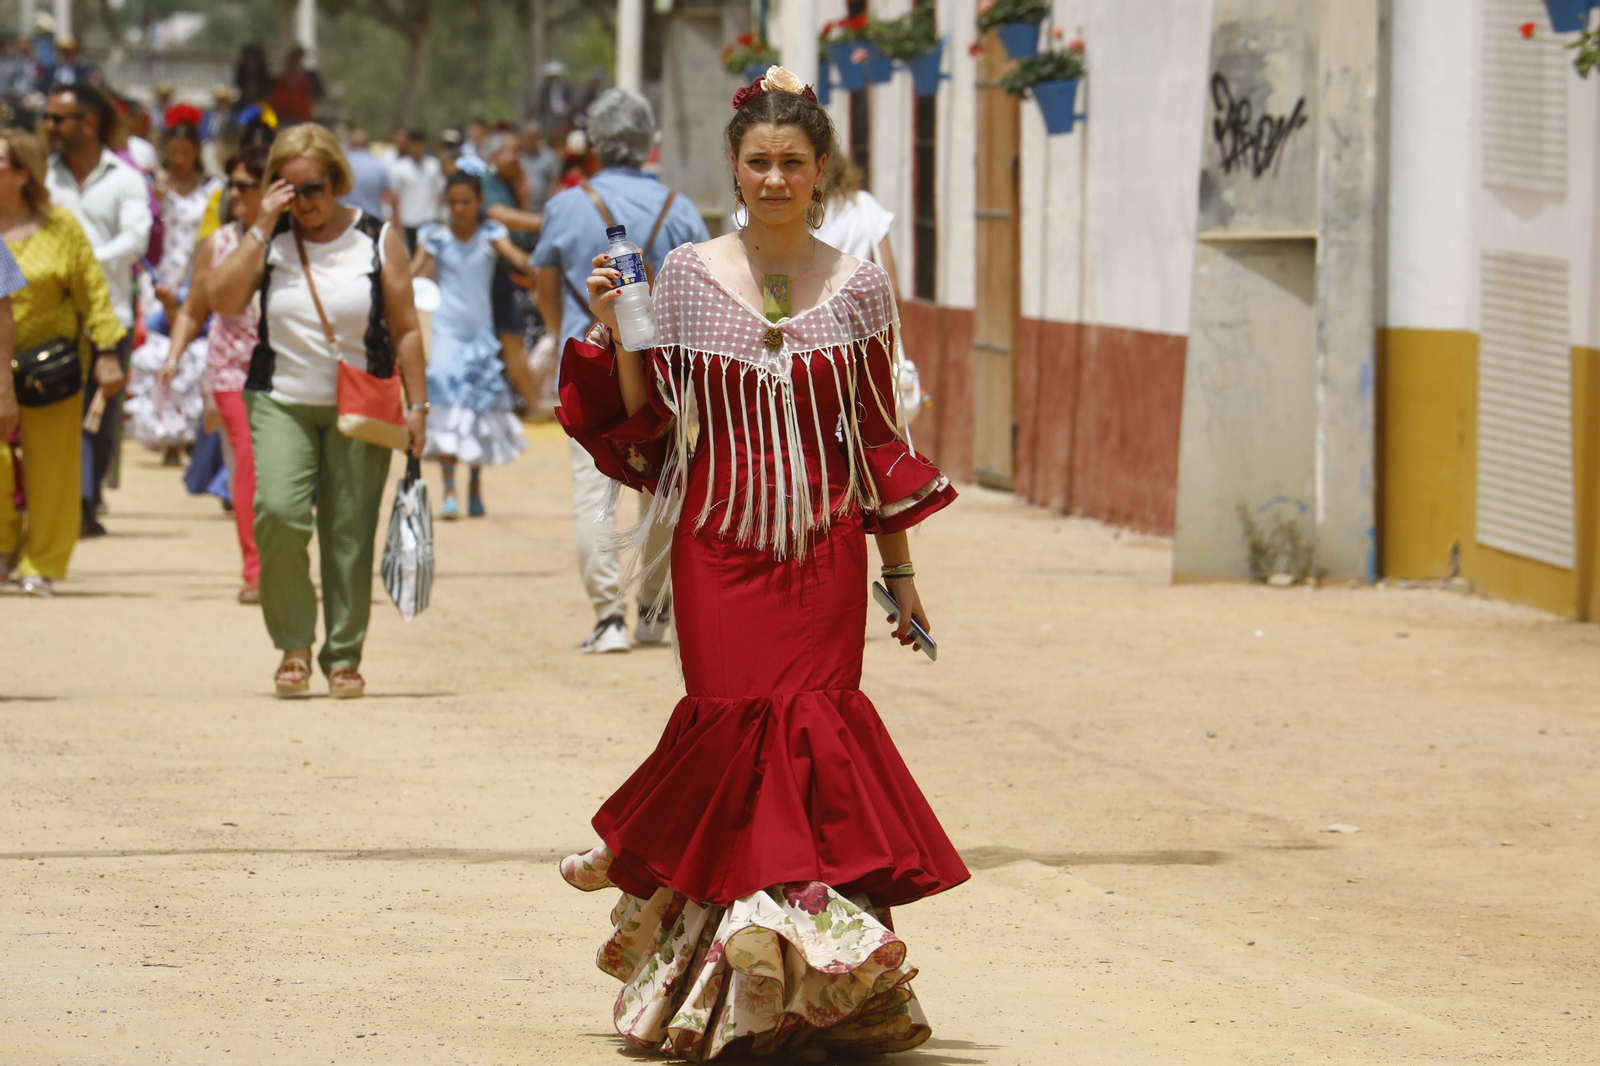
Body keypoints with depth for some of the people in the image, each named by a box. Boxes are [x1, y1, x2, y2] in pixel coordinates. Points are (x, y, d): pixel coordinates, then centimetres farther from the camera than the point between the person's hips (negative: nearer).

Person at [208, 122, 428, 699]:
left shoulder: (378, 240, 3)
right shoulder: (271, 240, 5)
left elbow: (405, 330, 4)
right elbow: (222, 298, -9)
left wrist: (417, 405, -1)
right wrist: (261, 228, -11)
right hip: (282, 402, 0)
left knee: (350, 533, -1)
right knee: (278, 511, -19)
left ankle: (344, 655, 13)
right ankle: (293, 645, -4)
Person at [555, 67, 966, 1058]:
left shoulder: (857, 286, 5)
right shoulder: (688, 277, 3)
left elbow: (879, 436, 9)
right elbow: (647, 423, 6)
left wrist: (901, 570, 10)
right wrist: (617, 334, -10)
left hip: (825, 547, 0)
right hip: (720, 547, 0)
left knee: (812, 724, -9)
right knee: (736, 724, -6)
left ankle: (816, 985, -1)